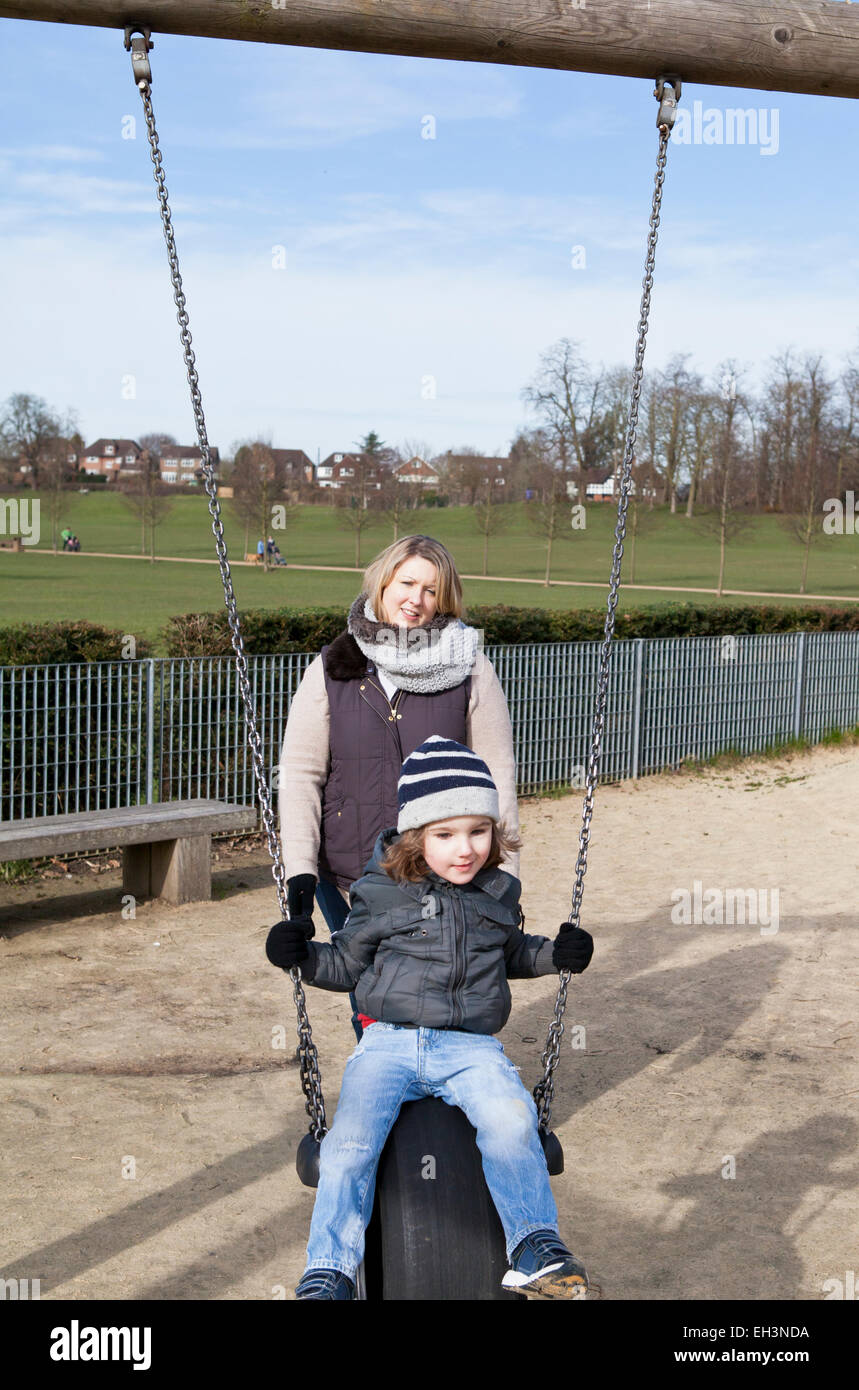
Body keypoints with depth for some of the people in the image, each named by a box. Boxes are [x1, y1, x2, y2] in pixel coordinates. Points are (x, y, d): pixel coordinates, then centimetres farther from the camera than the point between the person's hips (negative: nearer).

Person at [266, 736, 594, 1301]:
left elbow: (511, 954, 31)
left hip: (471, 1047, 1)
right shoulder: (382, 894, 3)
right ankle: (328, 1274, -11)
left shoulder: (498, 894, 12)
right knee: (351, 1141, -22)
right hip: (390, 1043, -1)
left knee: (511, 1120, -29)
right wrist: (303, 955, -5)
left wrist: (555, 954, 14)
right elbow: (347, 963, 13)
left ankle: (537, 1250, -18)